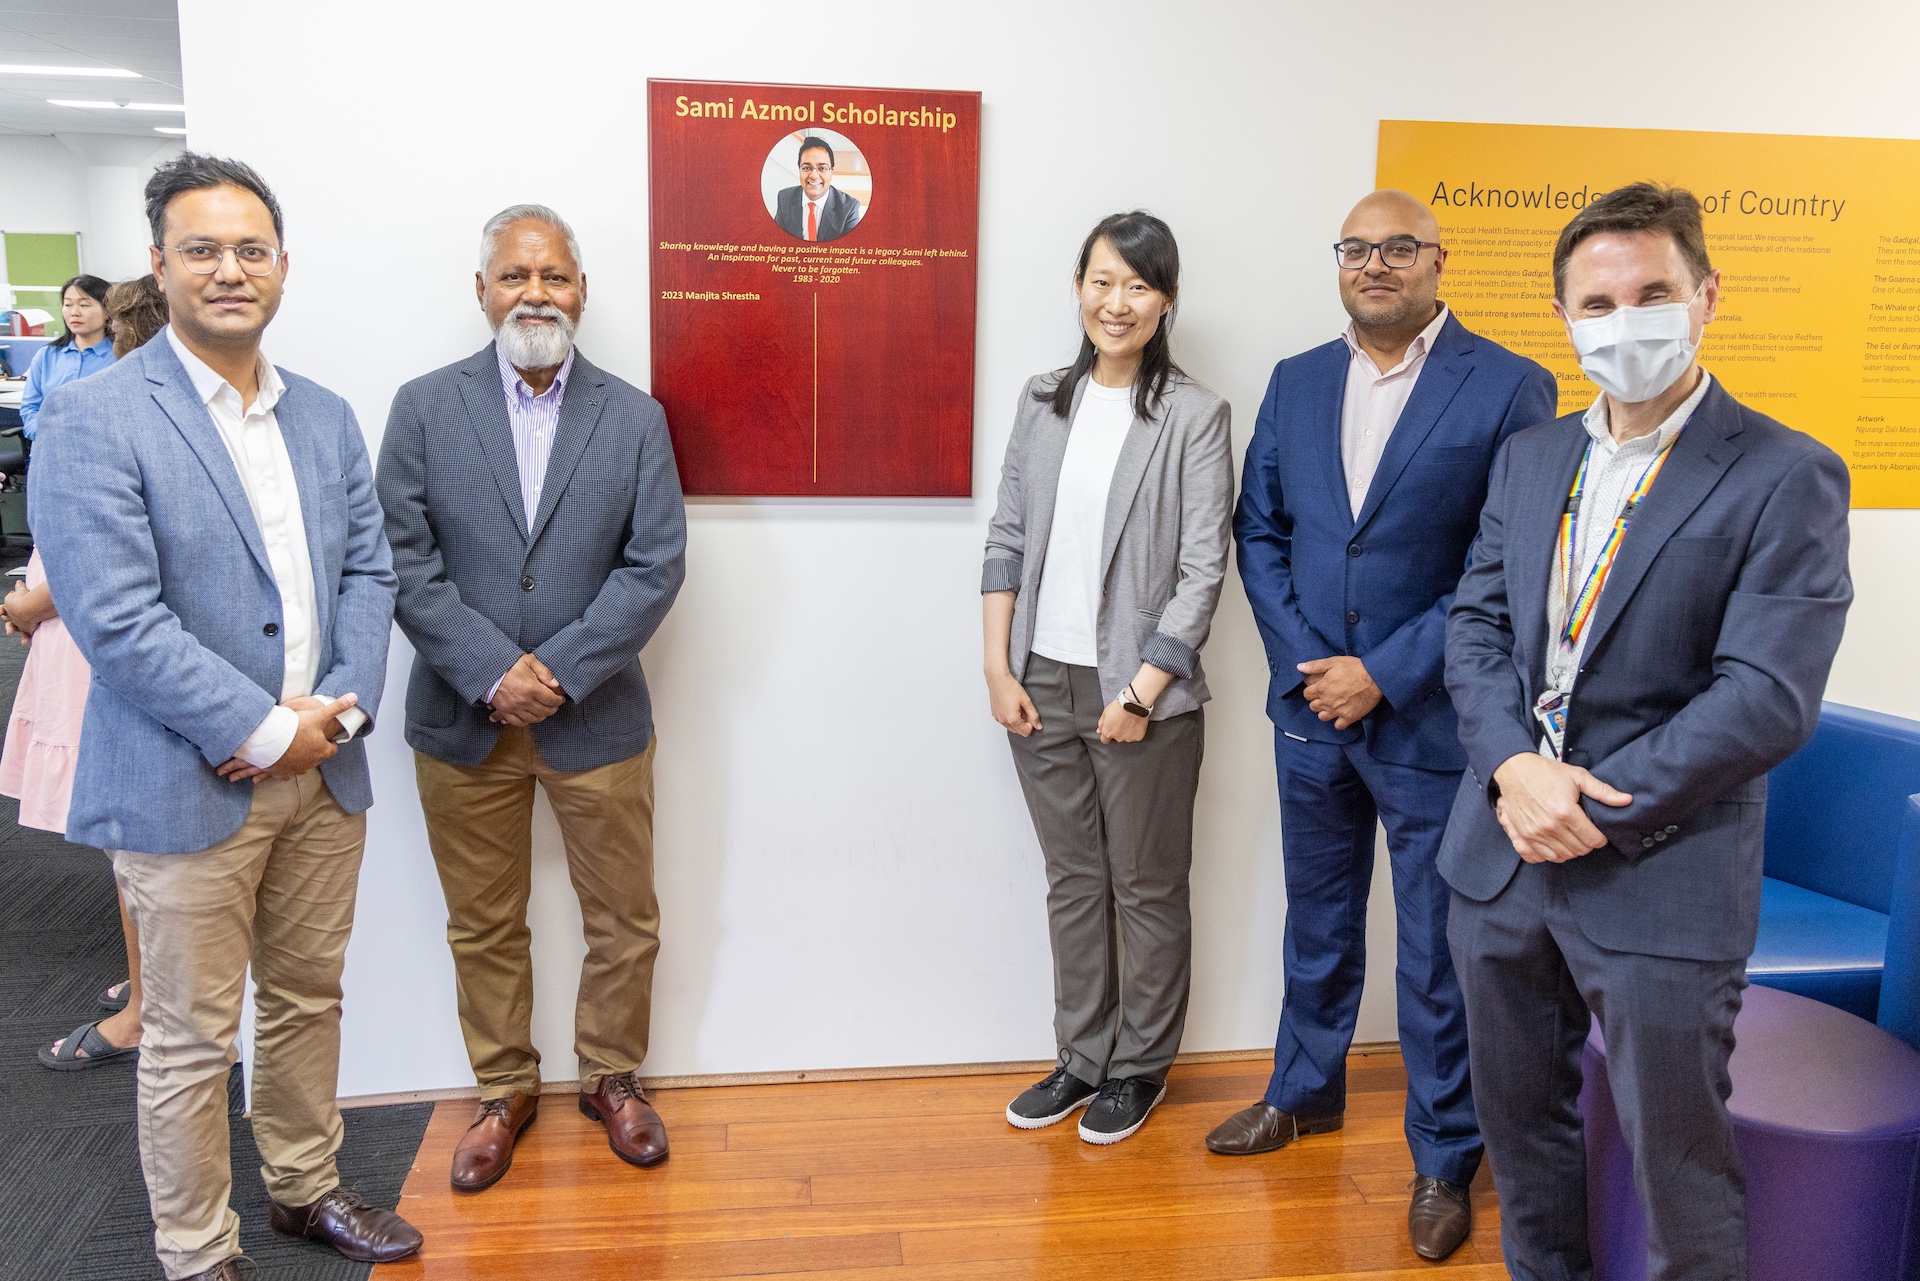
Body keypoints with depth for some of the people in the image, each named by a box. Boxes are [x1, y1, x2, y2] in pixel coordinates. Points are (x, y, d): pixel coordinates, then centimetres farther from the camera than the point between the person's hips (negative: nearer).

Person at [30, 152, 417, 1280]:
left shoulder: (327, 418, 9)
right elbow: (115, 620, -17)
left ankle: (306, 1188, 39)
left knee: (310, 1000, 19)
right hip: (187, 788, -5)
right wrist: (263, 732, -17)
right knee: (193, 1042, 8)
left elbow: (369, 572, 7)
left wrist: (343, 710, -9)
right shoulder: (93, 420, -10)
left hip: (323, 770, 6)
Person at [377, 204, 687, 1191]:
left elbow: (656, 566, -5)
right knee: (483, 928, 14)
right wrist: (493, 672, -17)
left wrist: (557, 671, -14)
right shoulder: (424, 407, 1)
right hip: (463, 722, 0)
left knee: (623, 922, 11)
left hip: (597, 719, 0)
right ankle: (503, 1090, 34)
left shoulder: (635, 417, 2)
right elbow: (405, 561, -6)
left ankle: (611, 1076, 34)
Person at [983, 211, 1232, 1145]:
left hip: (1142, 693, -4)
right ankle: (1083, 1057, 31)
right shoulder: (1044, 402, 7)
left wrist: (1141, 694, -13)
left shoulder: (1193, 416, -6)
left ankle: (1141, 1067, 28)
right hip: (1043, 686, 4)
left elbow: (1202, 570, -10)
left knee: (1147, 889, 10)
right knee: (1071, 882, 15)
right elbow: (1007, 538, 7)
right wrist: (999, 669, 0)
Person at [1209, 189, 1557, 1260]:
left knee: (1439, 952, 7)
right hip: (1310, 705, 5)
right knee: (1318, 922, 21)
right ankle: (1306, 1091, 42)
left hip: (1429, 720, -4)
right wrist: (1302, 660, -6)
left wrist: (1385, 675, -15)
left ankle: (1445, 1158, 27)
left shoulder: (1509, 388, -9)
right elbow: (1259, 530, 7)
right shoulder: (1296, 381, 6)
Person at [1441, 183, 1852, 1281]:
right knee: (1520, 1119, 22)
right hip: (1502, 855, 6)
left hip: (1662, 877, -5)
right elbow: (1477, 627, 5)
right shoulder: (1531, 457, 8)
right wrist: (1515, 768, -12)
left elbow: (1767, 697, -17)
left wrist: (1594, 811, -18)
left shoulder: (1788, 477, -10)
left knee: (1681, 1167, 9)